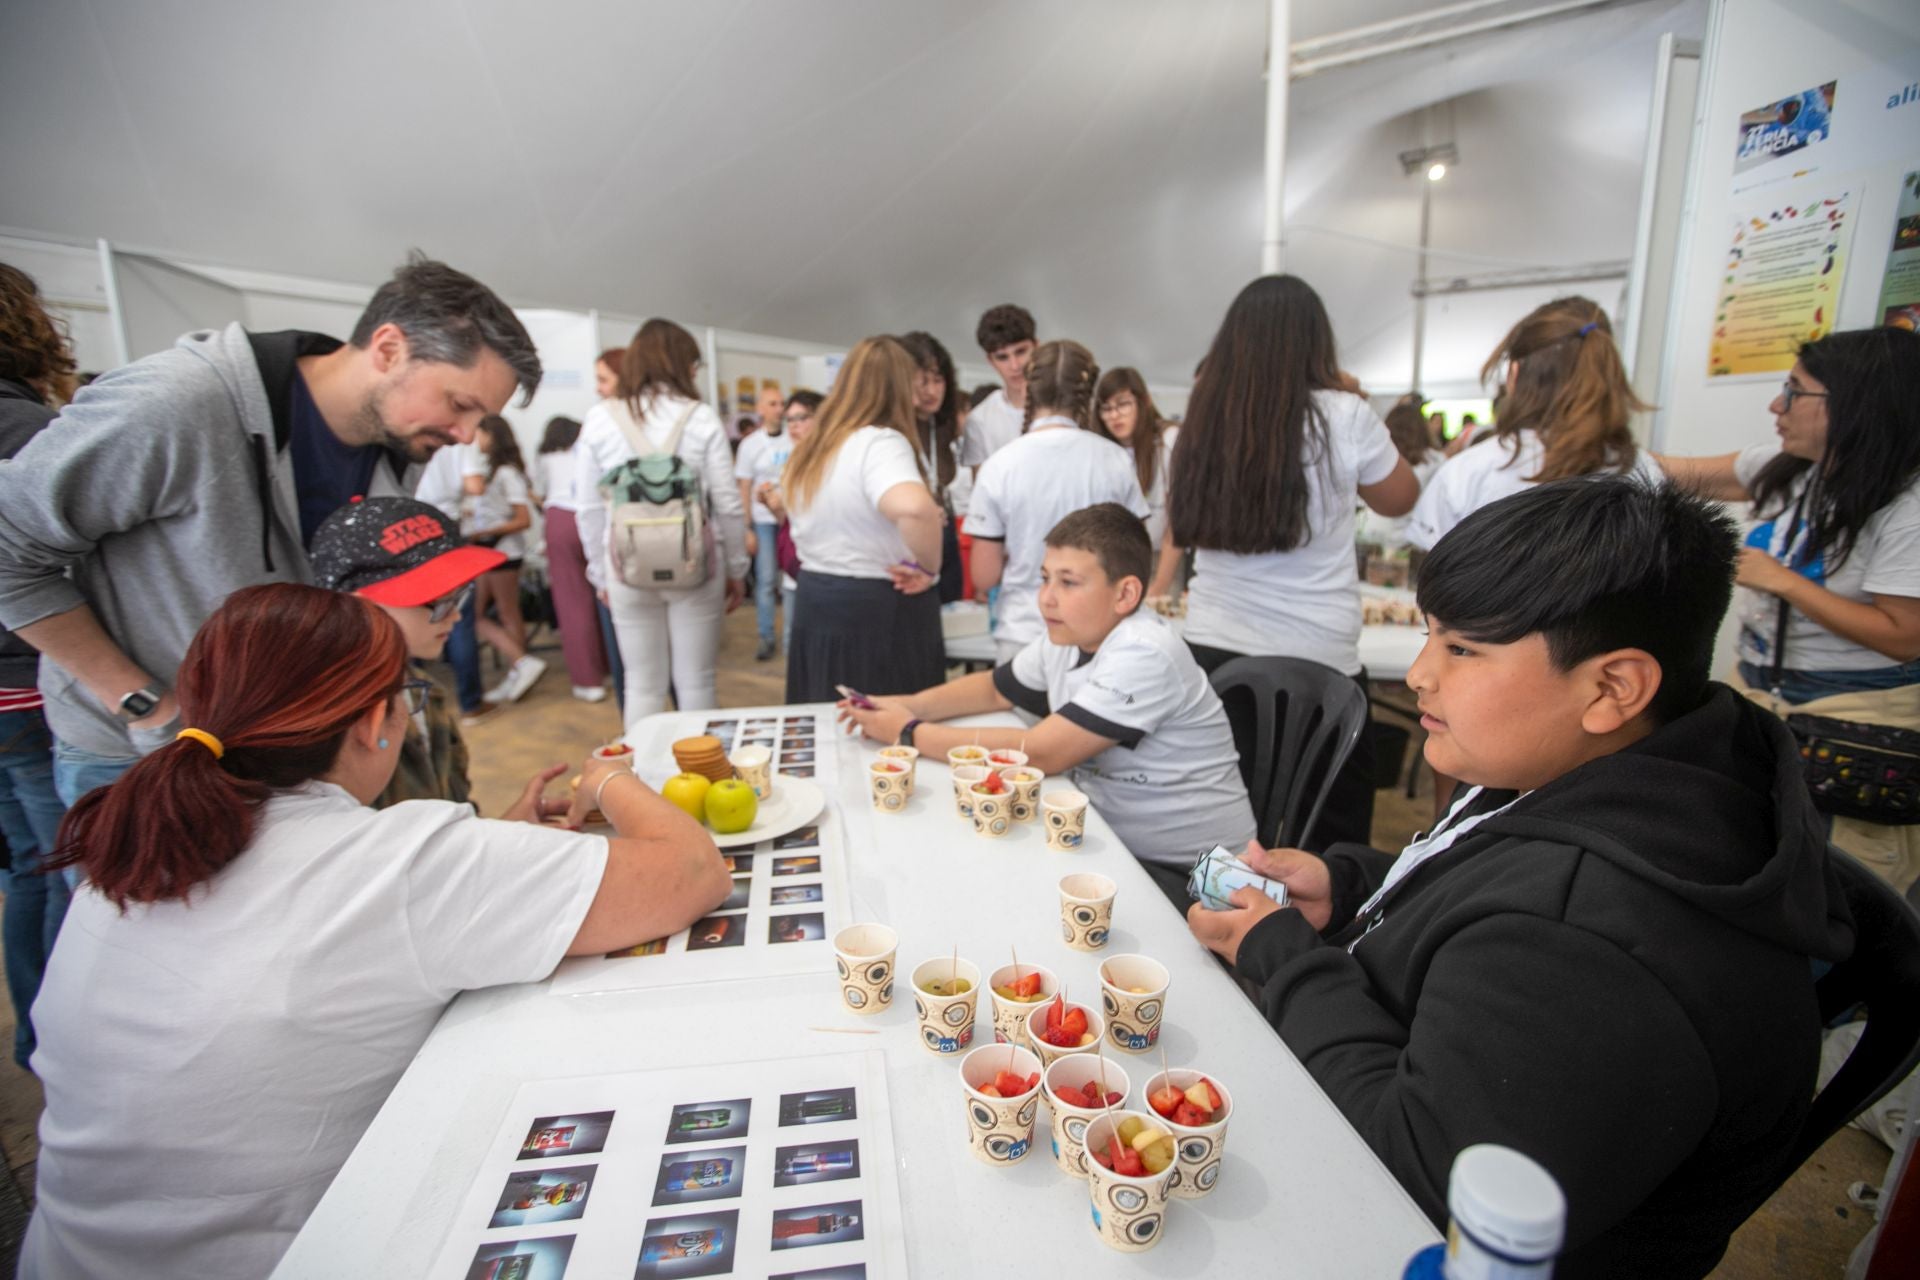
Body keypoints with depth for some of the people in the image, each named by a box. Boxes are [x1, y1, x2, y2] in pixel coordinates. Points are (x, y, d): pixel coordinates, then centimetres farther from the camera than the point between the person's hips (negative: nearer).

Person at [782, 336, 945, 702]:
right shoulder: (880, 442, -17)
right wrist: (929, 568, -22)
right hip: (881, 612, -8)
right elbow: (915, 508, -36)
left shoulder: (810, 447, 10)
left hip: (815, 604, 8)